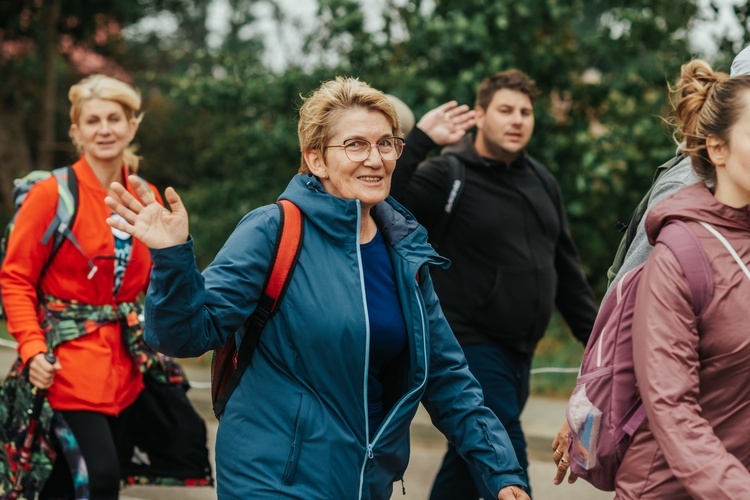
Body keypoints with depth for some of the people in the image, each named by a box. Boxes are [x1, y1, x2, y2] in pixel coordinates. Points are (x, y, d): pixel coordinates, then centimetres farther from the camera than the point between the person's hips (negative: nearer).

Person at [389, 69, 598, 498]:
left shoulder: (541, 181, 12)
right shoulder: (447, 176, -9)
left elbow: (565, 266, 18)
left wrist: (595, 336, 16)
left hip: (520, 350, 7)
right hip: (471, 346, -7)